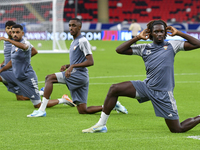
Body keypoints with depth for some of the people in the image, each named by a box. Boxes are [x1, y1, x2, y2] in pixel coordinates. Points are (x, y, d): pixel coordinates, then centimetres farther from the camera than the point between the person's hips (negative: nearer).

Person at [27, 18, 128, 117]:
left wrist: (72, 66, -23)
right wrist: (67, 66, 11)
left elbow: (90, 62, -17)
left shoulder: (83, 41, -8)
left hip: (79, 75, -10)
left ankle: (42, 110, -22)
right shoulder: (73, 43, 21)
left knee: (50, 78, -16)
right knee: (83, 111, 7)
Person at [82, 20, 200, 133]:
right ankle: (101, 125, -2)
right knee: (114, 89, -10)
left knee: (177, 130, -3)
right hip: (146, 87, 4)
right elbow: (120, 50, 4)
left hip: (164, 93, -4)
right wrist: (138, 38, 0)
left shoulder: (172, 46, 1)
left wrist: (178, 33, -8)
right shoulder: (144, 48, 7)